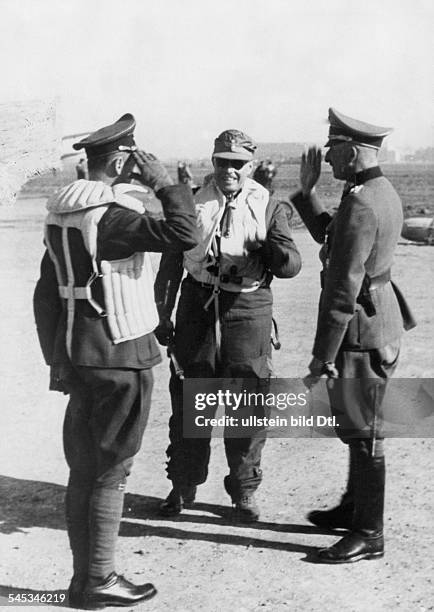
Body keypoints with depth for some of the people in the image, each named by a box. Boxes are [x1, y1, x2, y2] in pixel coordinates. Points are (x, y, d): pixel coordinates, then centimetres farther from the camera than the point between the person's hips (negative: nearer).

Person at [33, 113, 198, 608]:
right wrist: (166, 186, -12)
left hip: (78, 357, 9)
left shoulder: (62, 214, 12)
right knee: (110, 472, 1)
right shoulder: (111, 214, -17)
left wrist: (57, 357, 19)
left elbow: (46, 292, 15)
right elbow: (183, 234, -28)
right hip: (120, 358, -9)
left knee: (84, 469, 13)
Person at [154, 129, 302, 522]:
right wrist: (162, 315, 7)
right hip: (197, 307, 1)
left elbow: (293, 265, -3)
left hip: (248, 310, -1)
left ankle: (244, 491, 19)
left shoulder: (269, 208, 3)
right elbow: (171, 265, 11)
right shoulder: (193, 204, 7)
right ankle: (184, 485, 23)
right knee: (189, 400, 7)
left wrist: (270, 251, -26)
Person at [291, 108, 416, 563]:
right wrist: (306, 193, 14)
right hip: (378, 324, 10)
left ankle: (368, 535, 11)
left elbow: (344, 289, -25)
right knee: (358, 426, 21)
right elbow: (331, 238, 22)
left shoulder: (360, 205, -22)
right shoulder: (383, 193, 10)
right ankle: (355, 507, 36)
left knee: (363, 432, 0)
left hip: (360, 332, -10)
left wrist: (323, 354, -21)